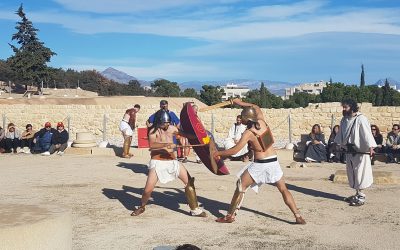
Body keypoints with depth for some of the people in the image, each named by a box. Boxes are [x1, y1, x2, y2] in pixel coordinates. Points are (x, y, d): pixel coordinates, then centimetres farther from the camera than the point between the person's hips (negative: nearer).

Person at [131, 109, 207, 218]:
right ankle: (142, 207, 22)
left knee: (189, 182, -1)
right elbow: (152, 145, -28)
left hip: (172, 161, 5)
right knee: (148, 189, -10)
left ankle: (195, 209, 11)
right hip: (157, 162, -5)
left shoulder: (171, 128, 5)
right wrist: (167, 144, -41)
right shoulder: (153, 130, -10)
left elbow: (186, 134, 4)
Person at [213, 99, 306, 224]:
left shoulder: (248, 133, -13)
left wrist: (218, 153, 0)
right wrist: (240, 102, 25)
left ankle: (230, 216, 13)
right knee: (284, 190, 13)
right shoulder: (262, 121, 0)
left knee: (240, 188, 9)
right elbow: (256, 107, 21)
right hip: (274, 162, 5)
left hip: (259, 164, -5)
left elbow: (235, 150, -12)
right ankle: (298, 217, 8)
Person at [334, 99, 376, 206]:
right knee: (352, 174, 14)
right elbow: (341, 134, 20)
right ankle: (357, 194, 27)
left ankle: (361, 197, 9)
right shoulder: (344, 120, 7)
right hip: (349, 151, 8)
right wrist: (338, 144, 22)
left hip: (360, 151, -8)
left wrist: (370, 147, -28)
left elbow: (367, 134, -22)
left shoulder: (361, 119, -16)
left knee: (360, 174, -1)